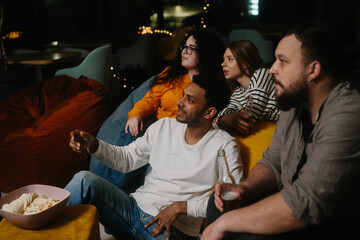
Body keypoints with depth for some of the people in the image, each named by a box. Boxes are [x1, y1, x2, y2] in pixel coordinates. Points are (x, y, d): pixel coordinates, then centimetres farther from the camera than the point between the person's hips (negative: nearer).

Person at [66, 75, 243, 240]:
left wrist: (181, 207, -17)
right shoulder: (164, 126, 9)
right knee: (84, 180, -19)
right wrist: (94, 144, -4)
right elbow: (127, 158, 14)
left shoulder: (224, 145, -6)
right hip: (136, 206, 5)